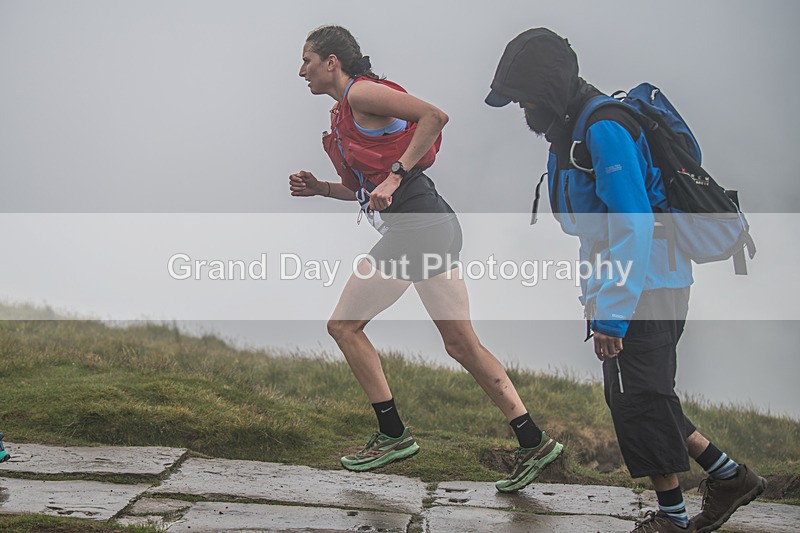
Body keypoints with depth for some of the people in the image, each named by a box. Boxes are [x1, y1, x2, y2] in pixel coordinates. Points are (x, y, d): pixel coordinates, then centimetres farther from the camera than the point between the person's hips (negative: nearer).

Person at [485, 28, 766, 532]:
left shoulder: (604, 128, -20)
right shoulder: (573, 127, 13)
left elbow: (634, 226, -26)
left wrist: (611, 314, -27)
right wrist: (598, 296, 22)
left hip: (646, 286, -10)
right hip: (634, 283, 10)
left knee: (639, 399, -2)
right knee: (635, 396, 15)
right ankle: (729, 475, 23)